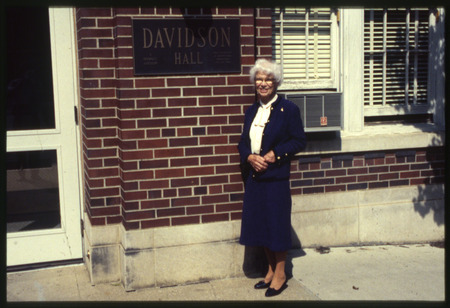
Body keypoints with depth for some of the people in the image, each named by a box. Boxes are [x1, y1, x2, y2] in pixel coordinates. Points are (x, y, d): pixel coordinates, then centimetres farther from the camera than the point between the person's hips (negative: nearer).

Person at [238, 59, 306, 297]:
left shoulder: (288, 109, -5)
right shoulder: (251, 111, 12)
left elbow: (299, 141, -7)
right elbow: (243, 142, 14)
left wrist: (275, 154, -17)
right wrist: (250, 157, -7)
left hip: (276, 177, -6)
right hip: (254, 177, 6)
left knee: (277, 223, 2)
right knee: (260, 223, 12)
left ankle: (280, 274, 17)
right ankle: (271, 270, 27)